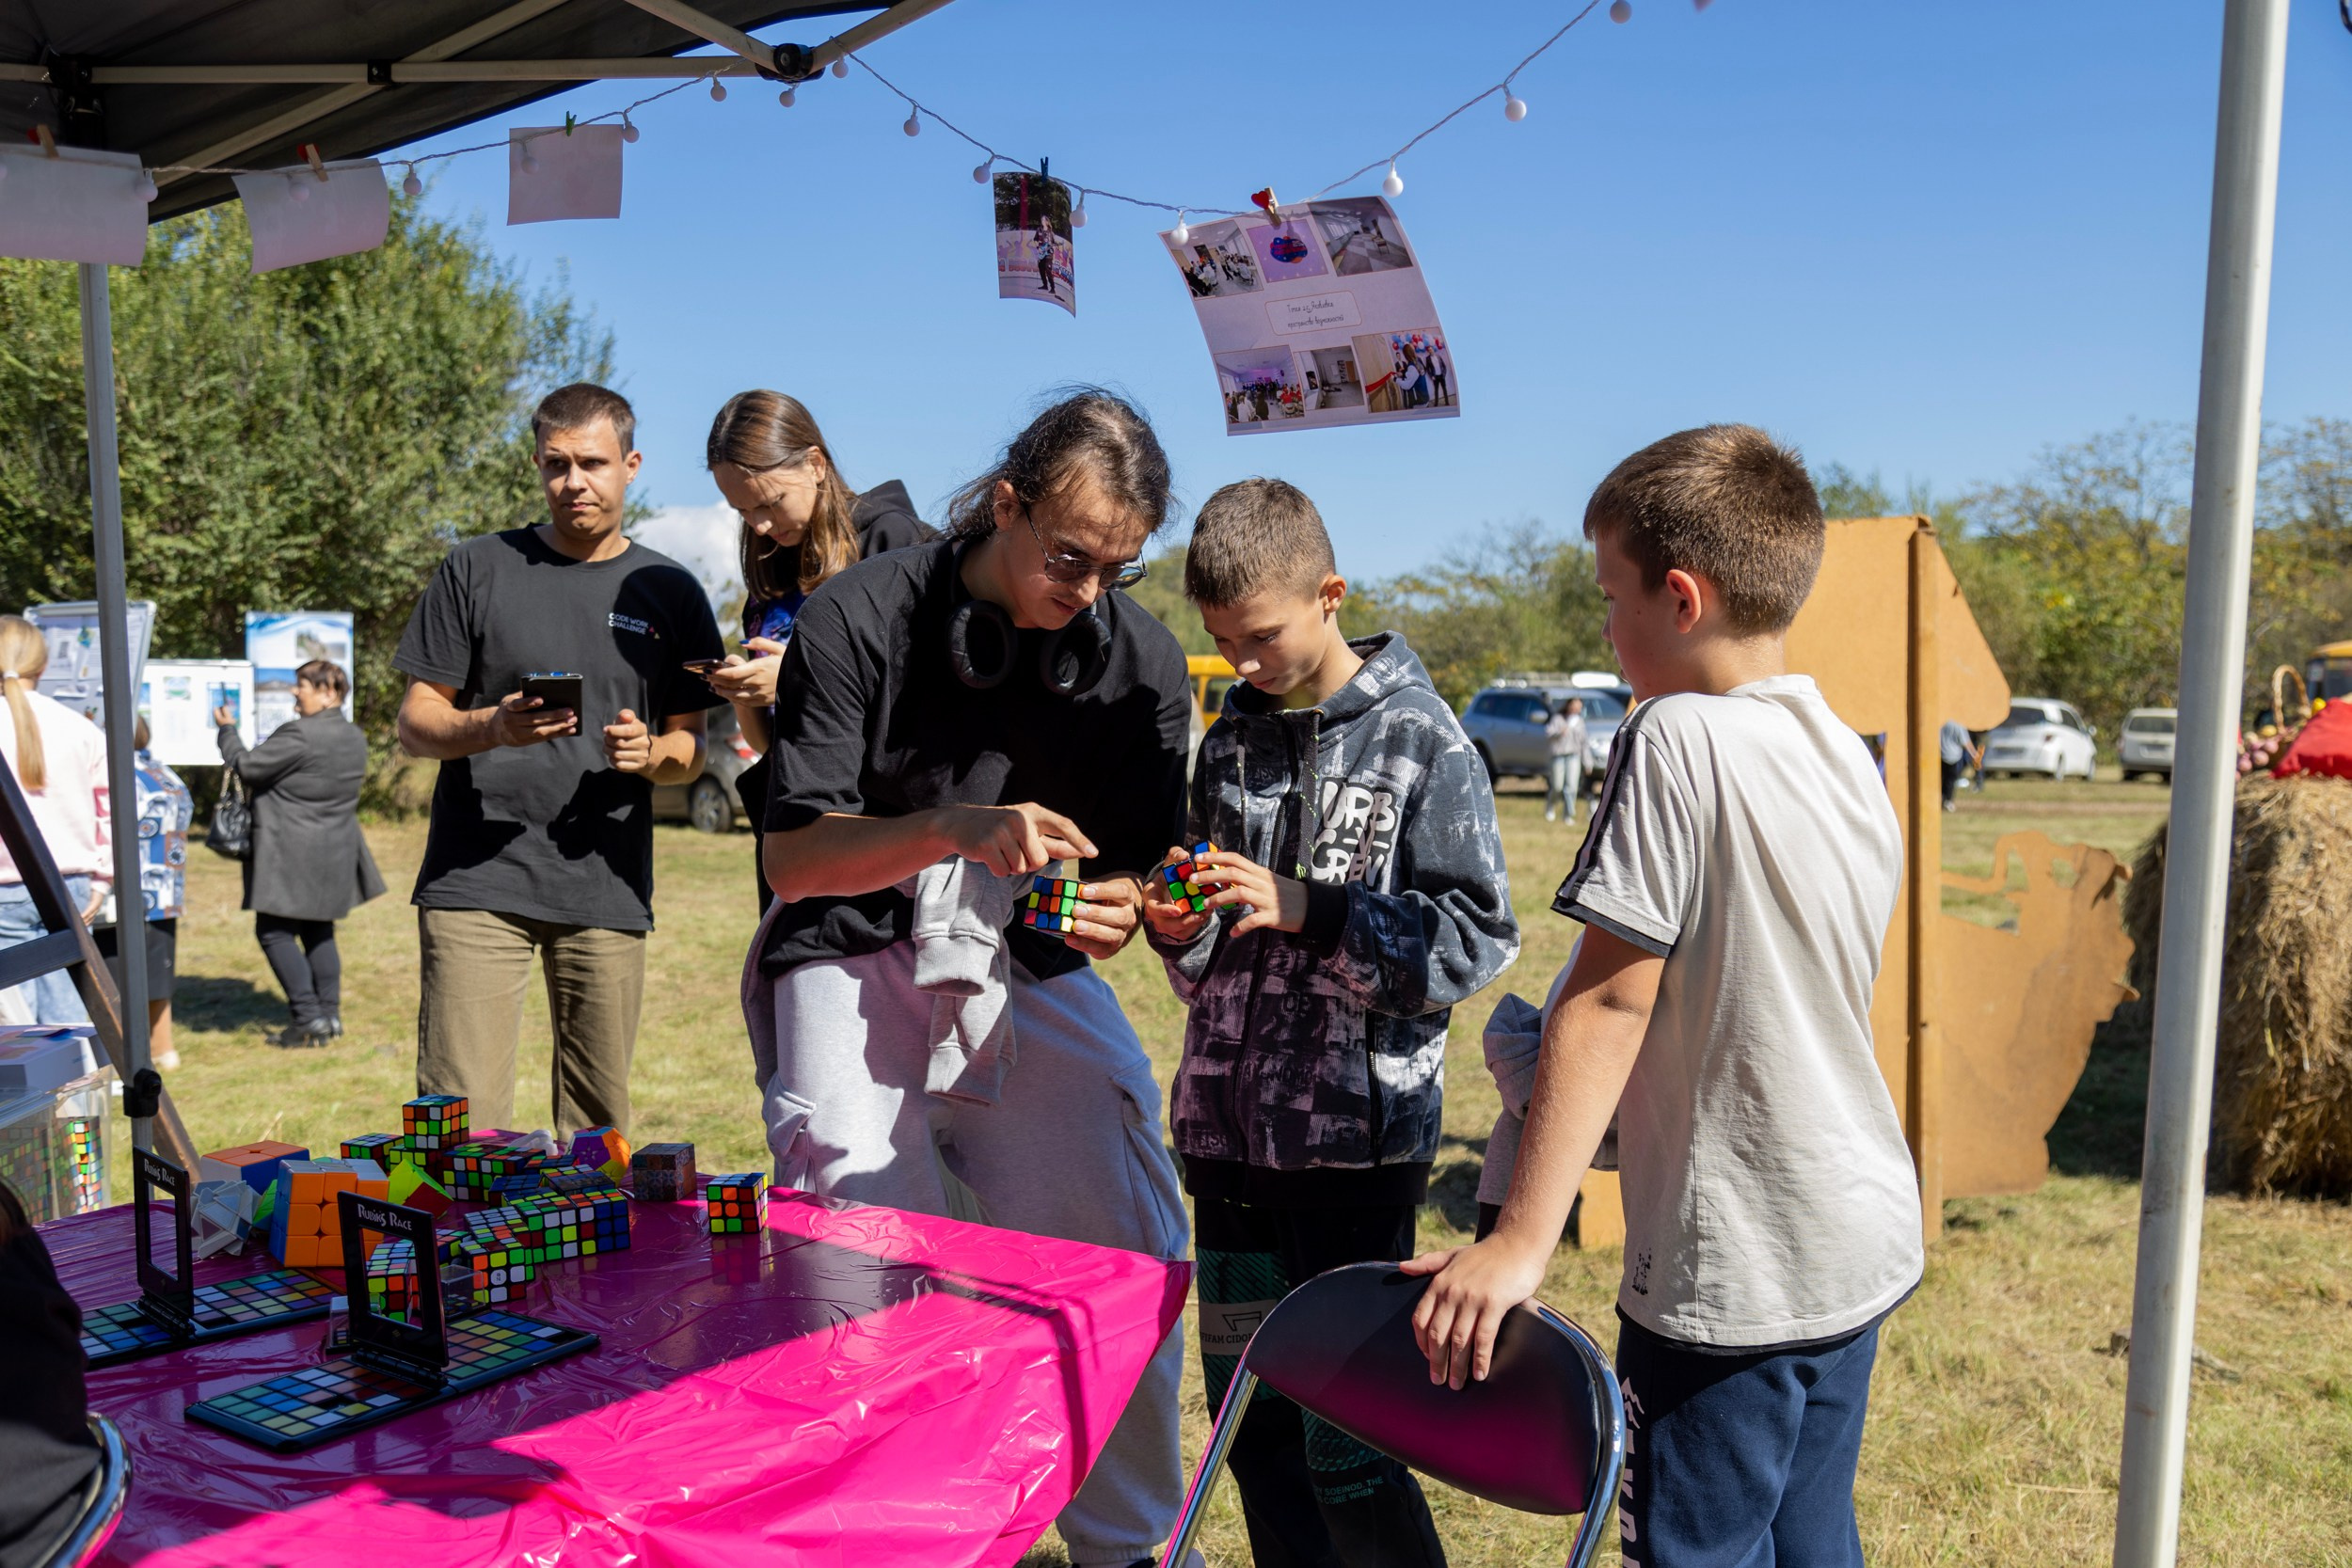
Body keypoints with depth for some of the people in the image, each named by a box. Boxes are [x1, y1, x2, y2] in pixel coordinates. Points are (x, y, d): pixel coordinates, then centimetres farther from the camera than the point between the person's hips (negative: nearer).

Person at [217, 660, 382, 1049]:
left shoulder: (299, 735, -19)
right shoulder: (355, 737, 9)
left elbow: (247, 767, -13)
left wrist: (227, 730, 4)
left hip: (292, 853, -9)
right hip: (336, 851, 9)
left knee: (274, 931, 0)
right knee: (318, 930, 17)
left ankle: (309, 1018, -4)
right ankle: (330, 1013, 17)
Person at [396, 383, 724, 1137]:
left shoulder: (670, 592, 12)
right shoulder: (477, 570, 7)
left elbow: (691, 749, 14)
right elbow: (414, 723, 7)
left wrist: (651, 752, -9)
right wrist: (490, 728, -14)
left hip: (608, 890, 2)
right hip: (477, 880, -1)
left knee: (600, 1127, 5)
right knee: (462, 1122, -6)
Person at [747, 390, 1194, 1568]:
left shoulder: (1144, 662, -3)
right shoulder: (859, 618, -12)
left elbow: (1134, 865, 6)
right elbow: (794, 857, -14)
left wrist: (1116, 907, -19)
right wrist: (957, 831, -31)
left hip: (1028, 974, 3)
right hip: (854, 964, -2)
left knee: (1129, 1259, -6)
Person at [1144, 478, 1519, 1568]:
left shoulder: (1419, 739, -6)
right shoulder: (1233, 737, 11)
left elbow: (1476, 938, -12)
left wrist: (1305, 909, -20)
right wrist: (1180, 932, -4)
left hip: (1360, 1132, -6)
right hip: (1228, 1130, 6)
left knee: (1346, 1441, -3)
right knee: (1251, 1426, 14)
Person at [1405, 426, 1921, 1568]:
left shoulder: (1678, 738, -19)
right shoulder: (1850, 754, 5)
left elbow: (1612, 998, -22)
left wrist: (1521, 1240, -19)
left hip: (1733, 1274, -8)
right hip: (1863, 1241, 8)